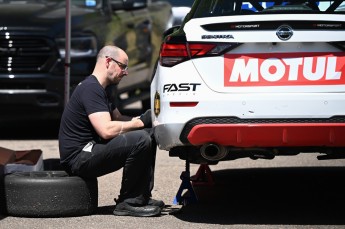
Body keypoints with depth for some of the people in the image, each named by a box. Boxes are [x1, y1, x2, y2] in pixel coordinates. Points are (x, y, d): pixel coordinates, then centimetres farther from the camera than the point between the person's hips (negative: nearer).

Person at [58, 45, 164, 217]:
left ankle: (142, 197, 7)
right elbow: (107, 130, -27)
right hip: (78, 159, -11)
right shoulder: (91, 89, -17)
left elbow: (118, 118, 25)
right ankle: (128, 203, -15)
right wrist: (140, 121, -15)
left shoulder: (99, 89, 18)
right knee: (140, 140, -26)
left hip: (88, 152, 11)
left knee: (149, 135, 11)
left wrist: (143, 119, 6)